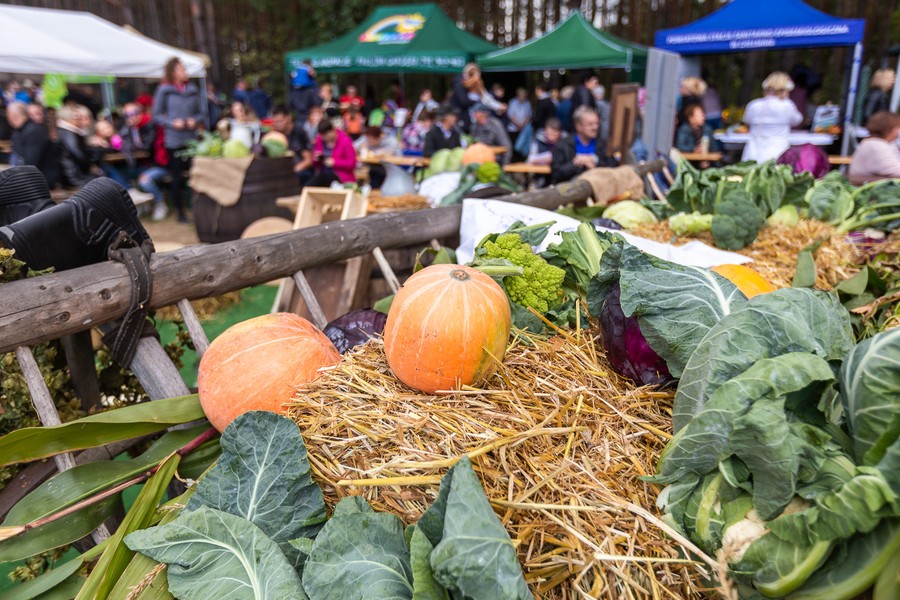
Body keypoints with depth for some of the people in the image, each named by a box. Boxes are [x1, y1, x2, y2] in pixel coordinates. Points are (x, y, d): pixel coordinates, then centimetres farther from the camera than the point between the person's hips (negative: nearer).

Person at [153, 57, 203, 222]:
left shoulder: (193, 90, 5)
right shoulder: (164, 90, -3)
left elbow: (200, 112, 12)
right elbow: (156, 115, 0)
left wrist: (195, 120, -8)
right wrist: (172, 123, -14)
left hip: (192, 139, 2)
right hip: (174, 140, -2)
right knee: (177, 176, 5)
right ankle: (180, 211, 15)